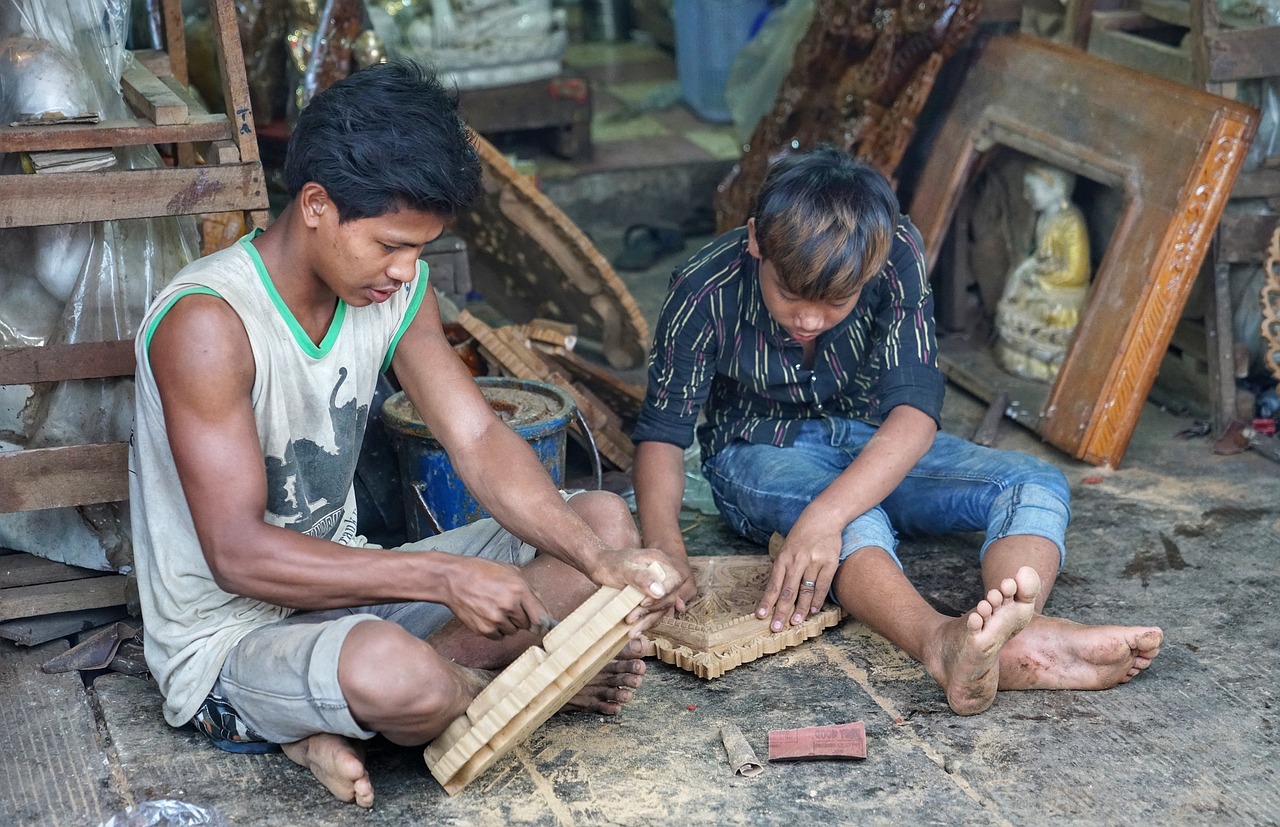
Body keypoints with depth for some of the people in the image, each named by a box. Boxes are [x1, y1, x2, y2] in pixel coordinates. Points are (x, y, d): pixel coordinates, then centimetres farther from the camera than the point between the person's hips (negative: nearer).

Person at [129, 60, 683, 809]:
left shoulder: (398, 286, -3)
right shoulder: (207, 322, -25)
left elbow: (480, 442, -6)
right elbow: (239, 554, -28)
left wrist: (600, 562, -22)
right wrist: (443, 577, -32)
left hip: (345, 591, 8)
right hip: (227, 642, -8)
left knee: (607, 522, 2)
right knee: (391, 670, -42)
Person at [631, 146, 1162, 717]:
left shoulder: (895, 257, -23)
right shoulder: (704, 292, -24)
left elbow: (915, 410, -32)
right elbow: (662, 431, -19)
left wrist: (826, 515, -47)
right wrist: (663, 546, -39)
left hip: (878, 446, 3)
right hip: (761, 455, -3)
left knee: (1036, 484, -23)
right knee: (855, 523, -39)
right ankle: (942, 643, -66)